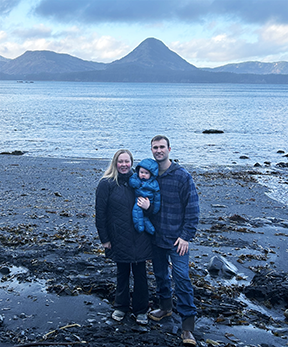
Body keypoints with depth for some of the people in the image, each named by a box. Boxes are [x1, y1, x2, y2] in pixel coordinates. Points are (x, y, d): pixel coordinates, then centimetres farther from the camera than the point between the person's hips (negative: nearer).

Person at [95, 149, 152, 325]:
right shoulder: (106, 184, -7)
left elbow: (148, 202, 11)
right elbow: (100, 212, -5)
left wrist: (148, 206, -14)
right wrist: (104, 238, -5)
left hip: (139, 237, 2)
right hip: (119, 238, -1)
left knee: (140, 274, 8)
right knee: (122, 273, 15)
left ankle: (141, 310, 24)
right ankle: (121, 307, 34)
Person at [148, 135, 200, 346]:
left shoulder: (182, 176, -10)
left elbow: (192, 208, -9)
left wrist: (186, 236, -13)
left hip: (177, 239, -5)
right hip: (155, 237, 5)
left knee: (181, 278, -8)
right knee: (160, 274, 18)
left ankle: (188, 326, 0)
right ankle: (165, 306, 40)